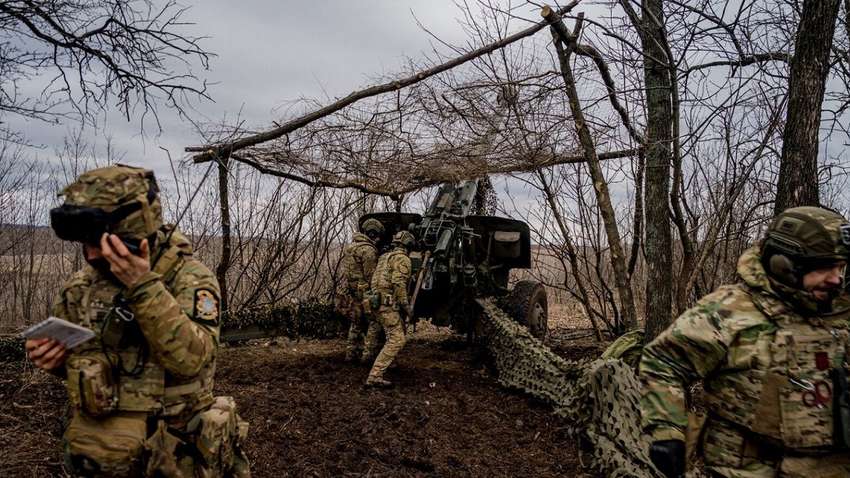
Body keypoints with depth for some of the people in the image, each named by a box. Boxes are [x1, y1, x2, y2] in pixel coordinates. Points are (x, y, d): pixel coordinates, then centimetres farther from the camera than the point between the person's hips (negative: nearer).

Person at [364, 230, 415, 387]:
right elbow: (399, 284, -18)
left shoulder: (384, 257, 21)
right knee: (397, 340, -12)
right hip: (387, 305, -10)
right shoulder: (402, 259, -7)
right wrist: (407, 306, -14)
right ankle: (375, 376, -20)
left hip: (376, 302, 10)